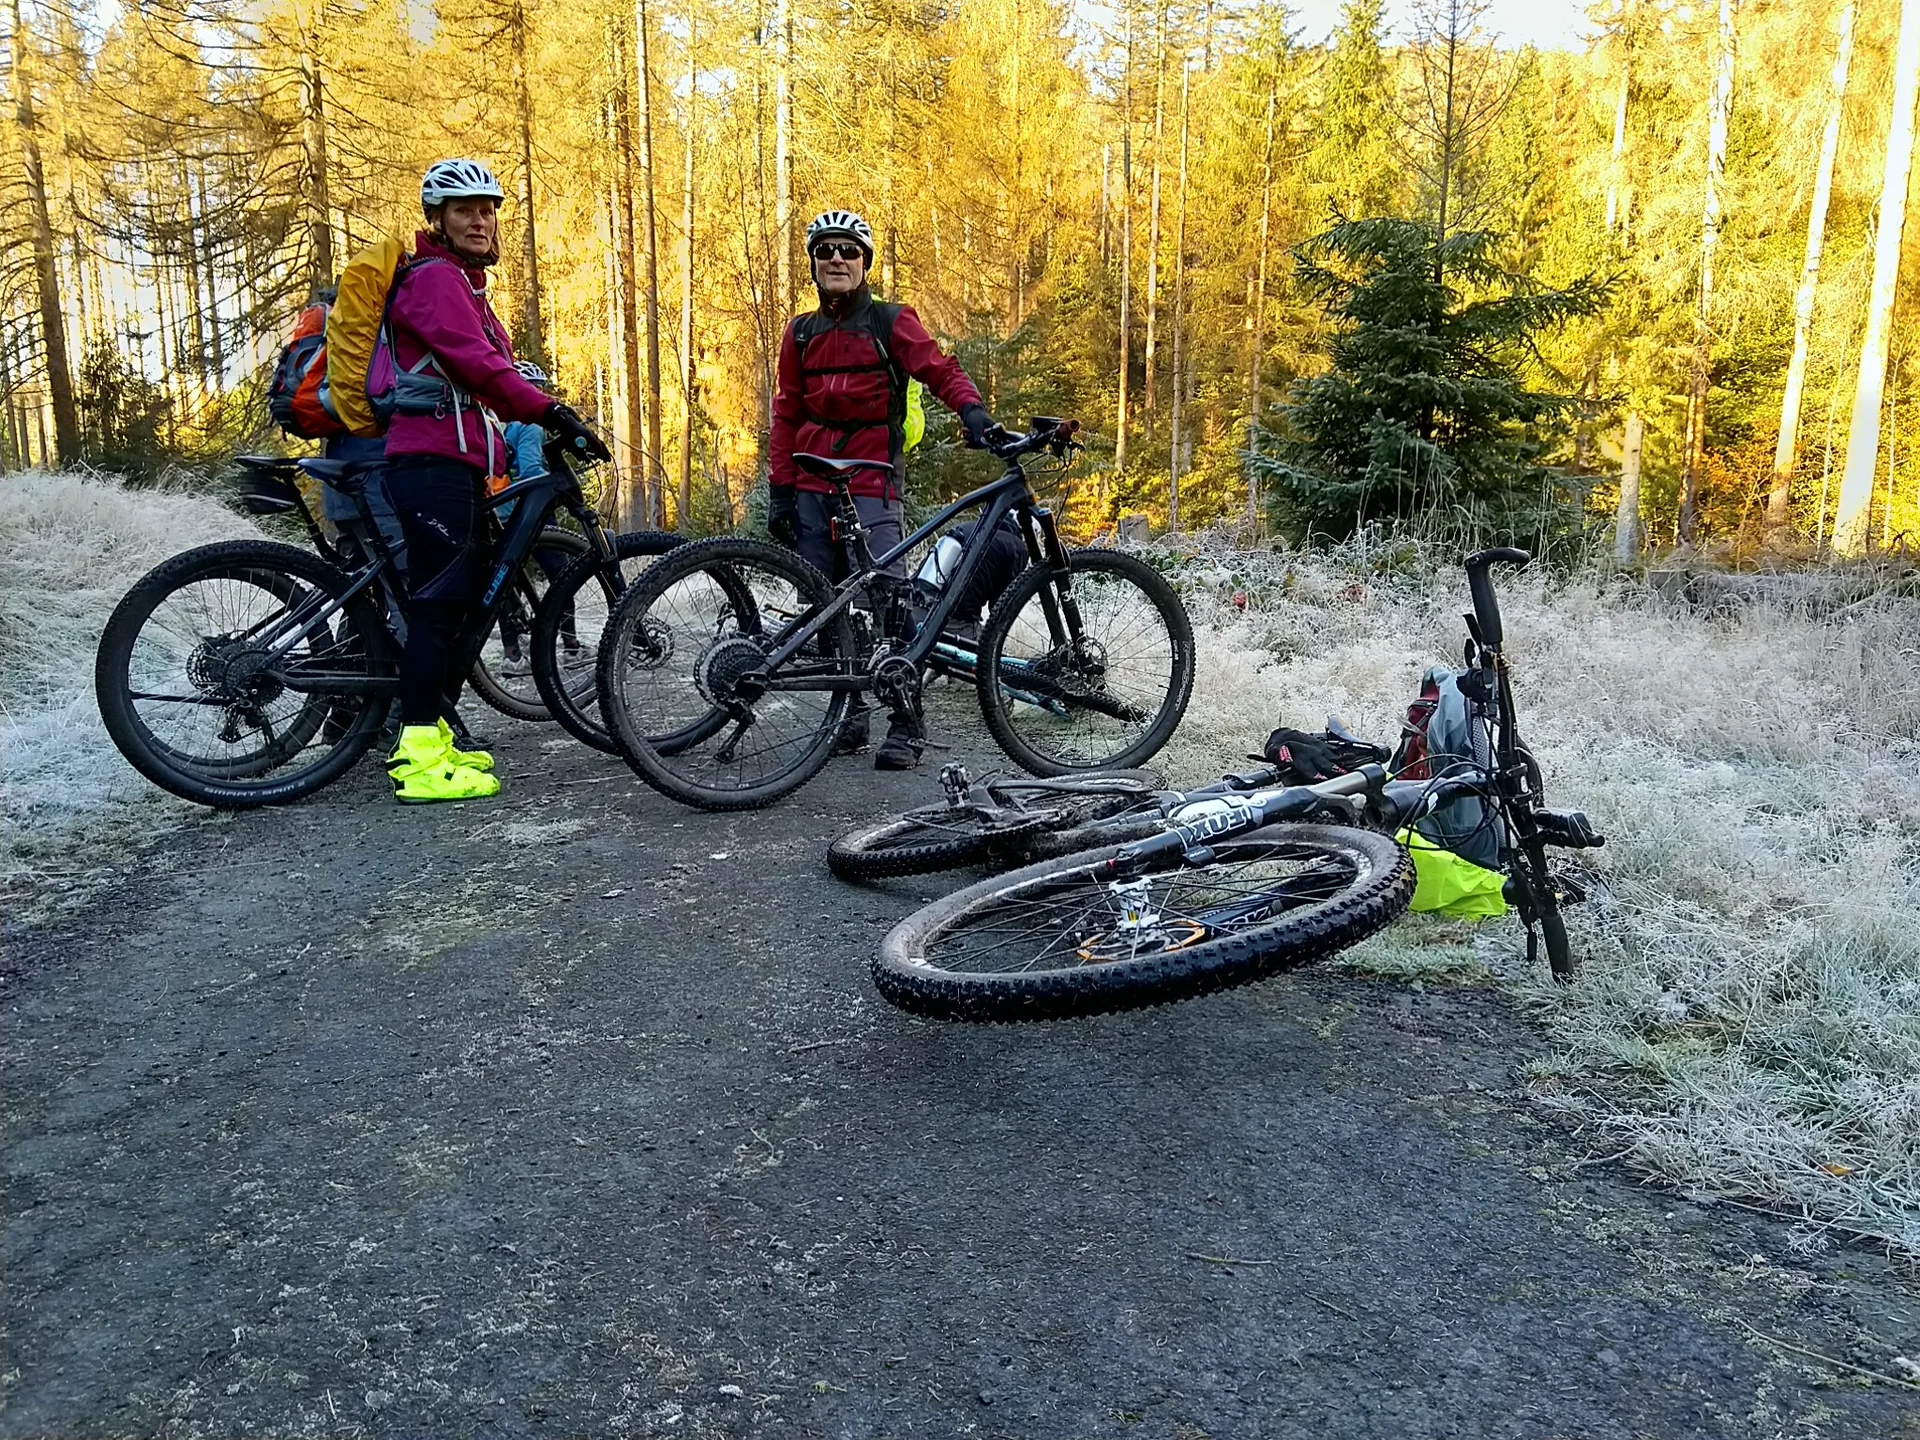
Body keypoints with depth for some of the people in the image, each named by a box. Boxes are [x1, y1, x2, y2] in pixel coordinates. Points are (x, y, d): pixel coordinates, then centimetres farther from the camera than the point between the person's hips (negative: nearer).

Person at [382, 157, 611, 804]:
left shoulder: (464, 284, 26)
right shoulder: (434, 277, -7)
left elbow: (489, 372, 25)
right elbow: (477, 363, -20)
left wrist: (545, 424, 17)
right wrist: (553, 413, -26)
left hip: (456, 462, 10)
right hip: (433, 459, -10)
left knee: (456, 598, 12)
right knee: (438, 600, -12)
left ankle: (428, 739, 20)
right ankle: (421, 762, -11)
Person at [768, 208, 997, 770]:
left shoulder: (891, 322, 3)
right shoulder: (800, 333, 15)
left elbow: (941, 370, -5)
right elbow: (788, 415, 16)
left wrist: (972, 410, -27)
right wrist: (780, 490, 10)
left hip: (872, 487, -5)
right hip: (813, 491, 5)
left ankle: (906, 723, -4)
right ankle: (851, 710, 16)